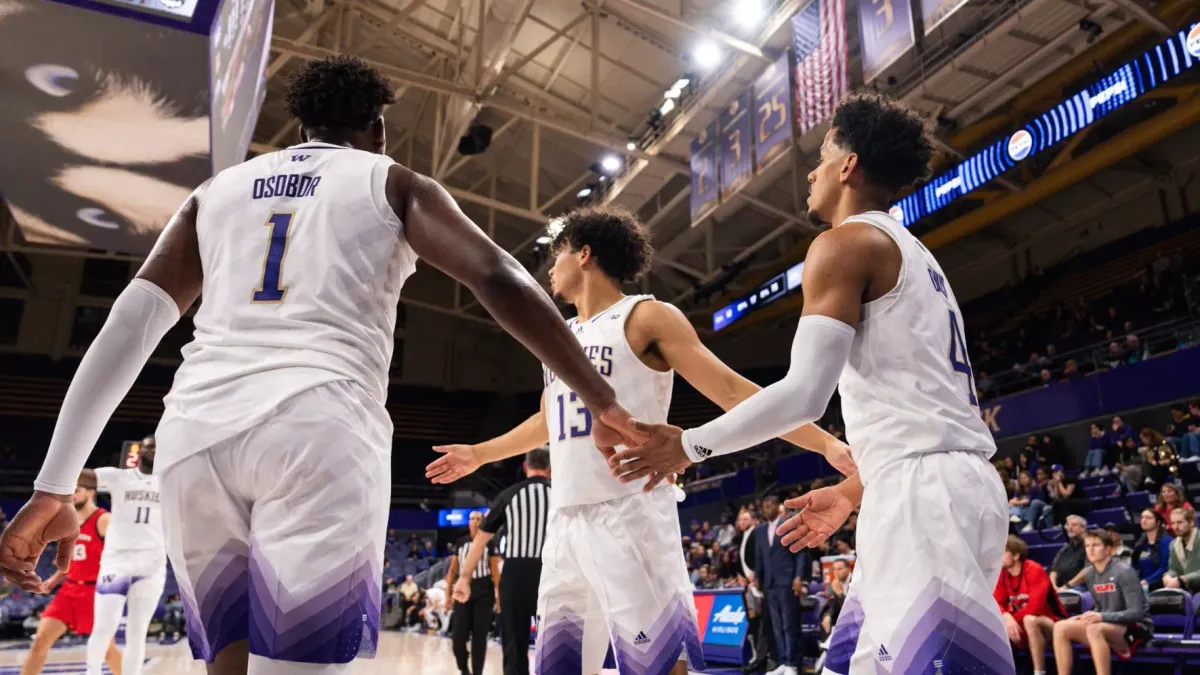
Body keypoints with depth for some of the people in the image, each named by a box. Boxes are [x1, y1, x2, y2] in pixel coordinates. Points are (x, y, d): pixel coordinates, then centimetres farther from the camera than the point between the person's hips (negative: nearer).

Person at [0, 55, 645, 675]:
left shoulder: (217, 189, 24)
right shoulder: (392, 183, 15)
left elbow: (127, 326, 14)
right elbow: (498, 279, 1)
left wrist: (53, 488, 13)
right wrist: (601, 402, 3)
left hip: (196, 433, 5)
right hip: (319, 428, -4)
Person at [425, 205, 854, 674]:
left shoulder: (647, 317, -2)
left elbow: (731, 391, -8)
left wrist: (825, 443, -16)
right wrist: (479, 454, 43)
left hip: (631, 512, -7)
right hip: (566, 519, 7)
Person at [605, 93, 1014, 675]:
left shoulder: (846, 242, -5)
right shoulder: (915, 256, 25)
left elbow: (804, 395, -16)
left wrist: (689, 446, -4)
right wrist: (853, 491, 31)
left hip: (924, 491, -10)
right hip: (959, 484, 10)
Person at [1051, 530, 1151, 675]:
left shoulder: (1124, 572, -14)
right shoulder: (1091, 573, 7)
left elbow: (1136, 612, -19)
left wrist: (1102, 617, -30)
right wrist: (1085, 617, -4)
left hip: (1136, 629, -7)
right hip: (1106, 628, 7)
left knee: (1094, 629, -37)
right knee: (1061, 627, -14)